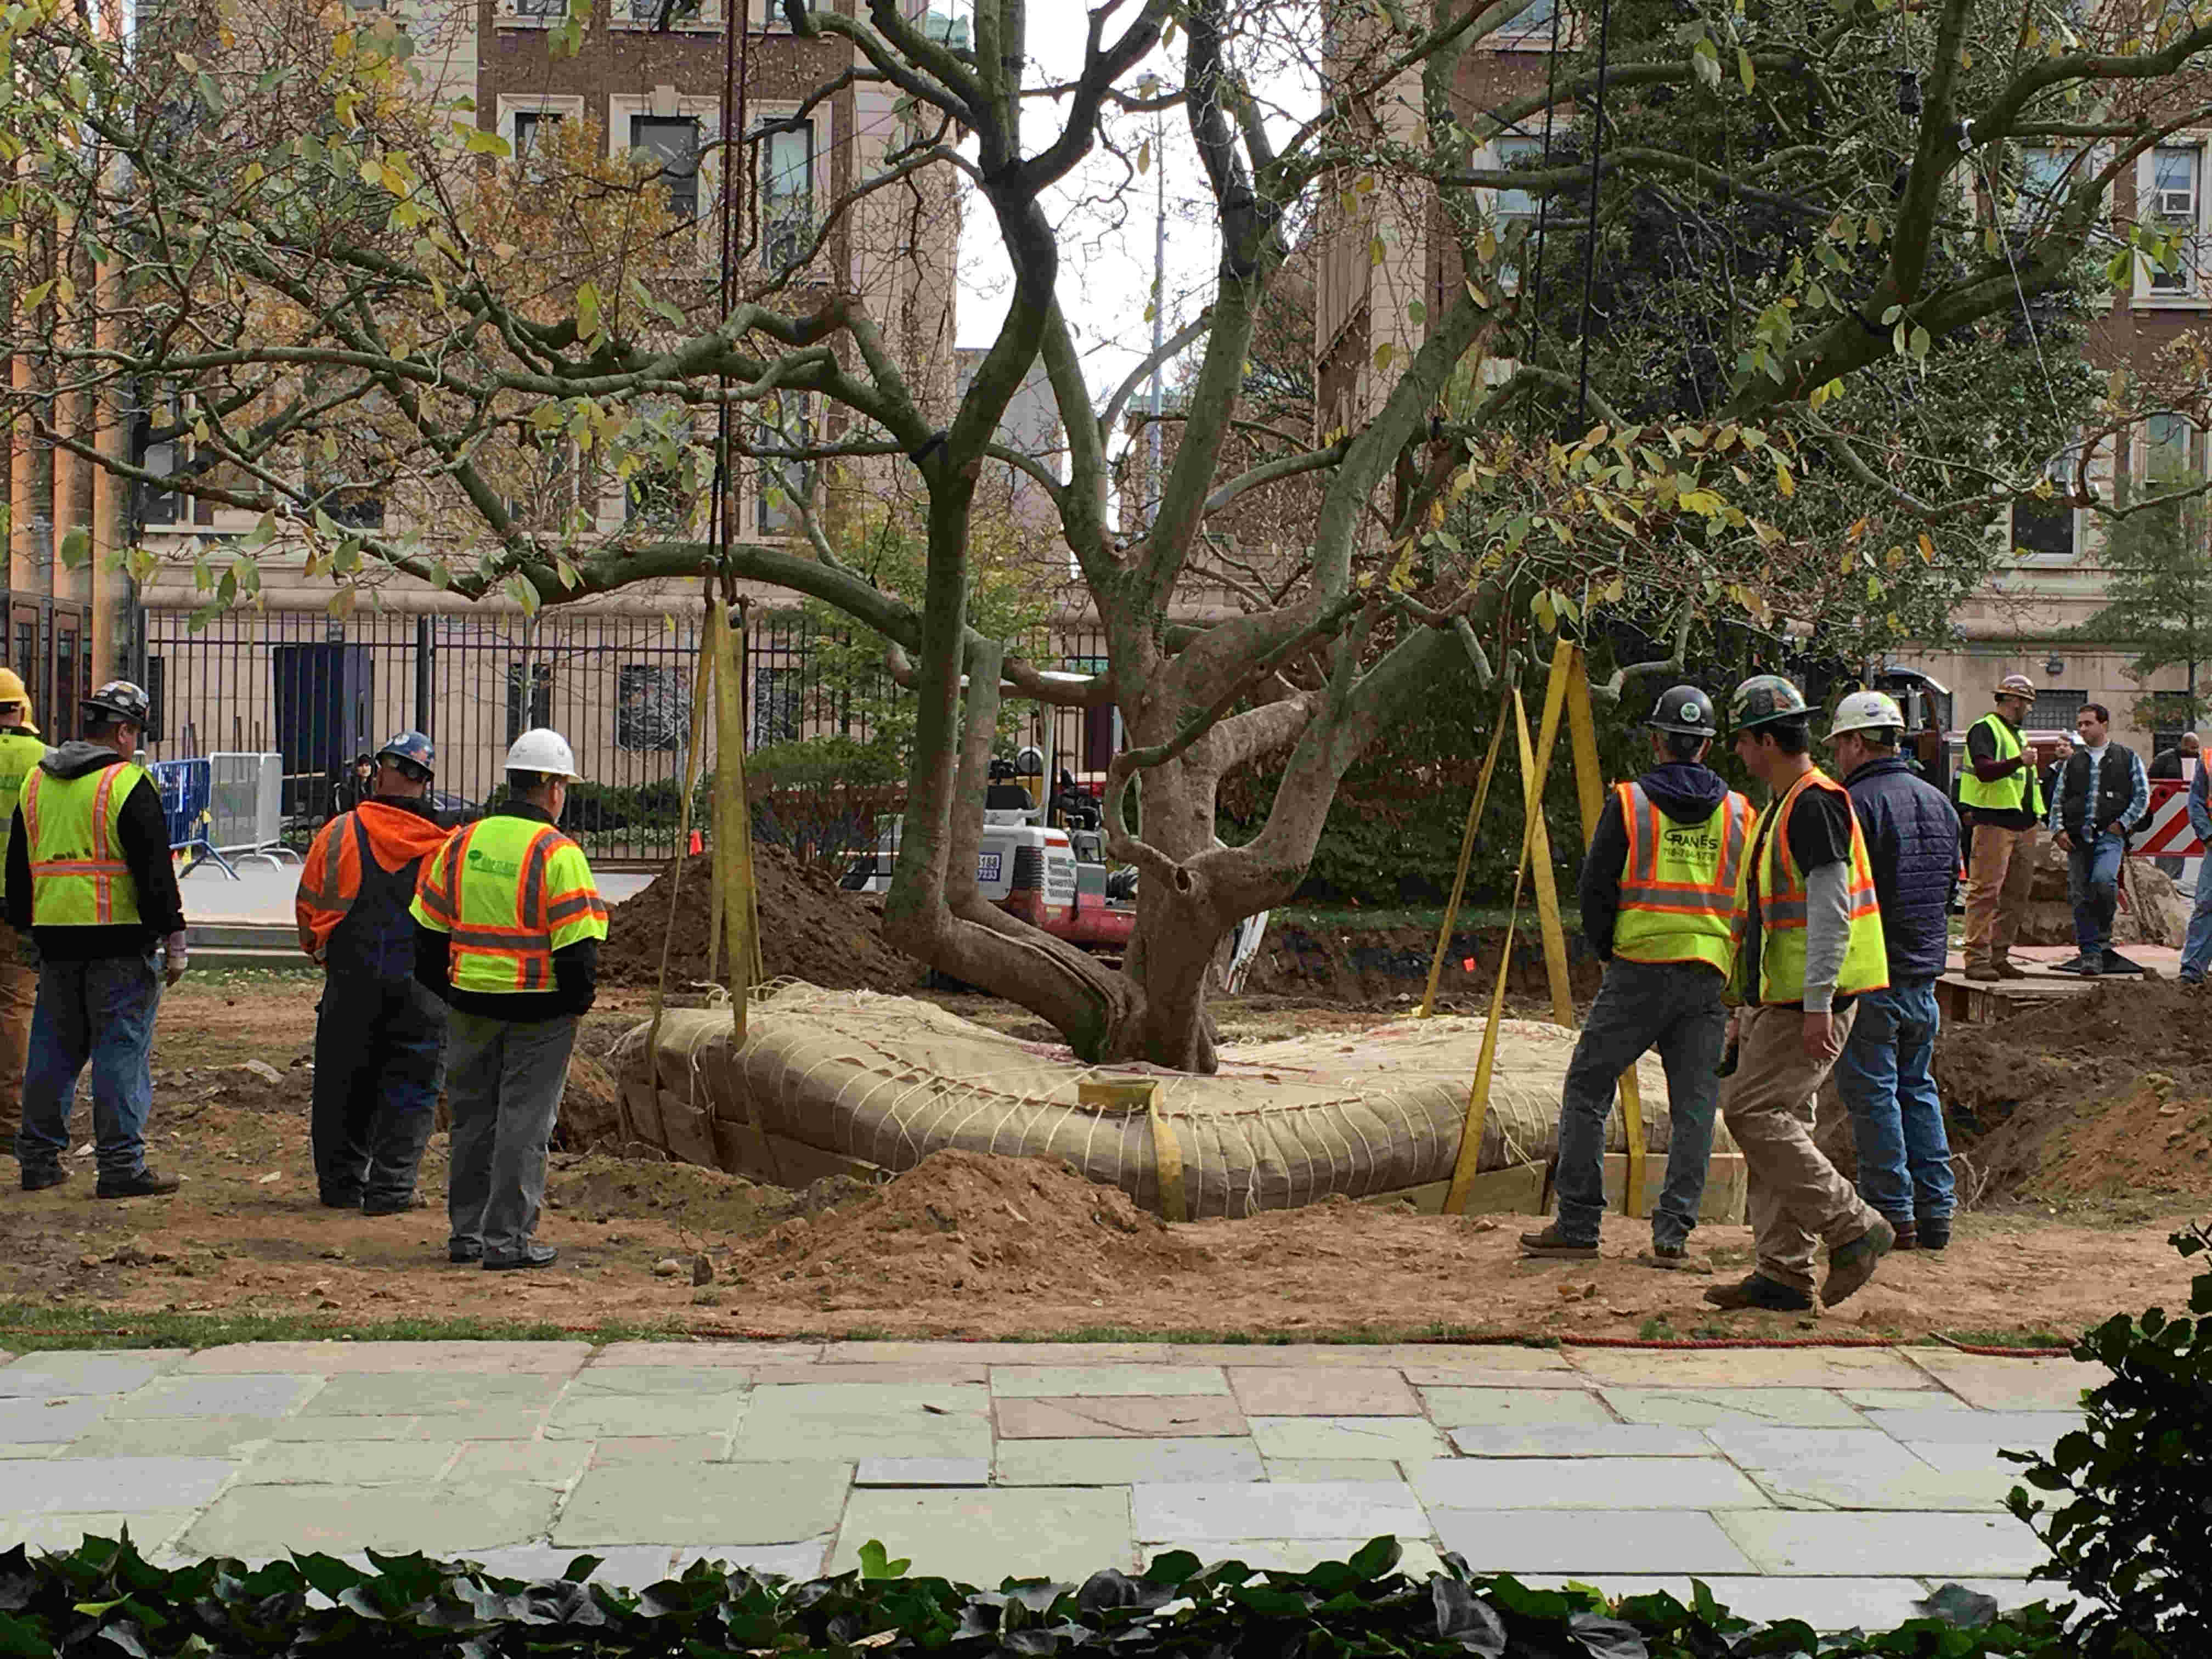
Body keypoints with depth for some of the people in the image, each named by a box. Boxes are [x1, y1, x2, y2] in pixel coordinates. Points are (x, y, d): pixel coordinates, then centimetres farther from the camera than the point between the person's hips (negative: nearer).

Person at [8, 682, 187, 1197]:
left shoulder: (36, 782, 12)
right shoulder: (128, 785, -9)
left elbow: (18, 865, 19)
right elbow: (155, 869, -12)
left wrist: (24, 925, 26)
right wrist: (173, 939, -9)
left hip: (54, 937, 6)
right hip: (118, 942, -6)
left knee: (53, 1048, 15)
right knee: (122, 1049, -3)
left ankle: (38, 1159, 19)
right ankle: (121, 1166, -4)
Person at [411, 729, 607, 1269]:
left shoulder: (462, 844, 7)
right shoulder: (557, 854, -12)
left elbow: (428, 930, 12)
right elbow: (578, 945, -15)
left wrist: (446, 991, 20)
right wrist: (578, 1000, -2)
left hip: (471, 1004, 6)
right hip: (538, 1012, -5)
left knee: (473, 1118, 15)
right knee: (524, 1123, 1)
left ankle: (467, 1231, 21)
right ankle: (508, 1238, 3)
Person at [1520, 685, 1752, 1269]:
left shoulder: (1629, 804, -1)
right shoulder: (1738, 813, 9)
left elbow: (1595, 889, -2)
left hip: (1640, 971, -3)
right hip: (1710, 979, 3)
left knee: (1587, 1090, 5)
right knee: (1694, 1106, 6)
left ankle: (1577, 1227, 4)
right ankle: (1672, 1235, 1)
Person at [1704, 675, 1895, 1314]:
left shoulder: (1815, 805, -15)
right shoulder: (1786, 806, 18)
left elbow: (1831, 912, -21)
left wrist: (1817, 1005, -24)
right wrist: (1752, 1004, 24)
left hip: (1809, 1002, -10)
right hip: (1783, 998, 10)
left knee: (1754, 1113, -13)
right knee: (1777, 1126, 9)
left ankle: (1854, 1228, -5)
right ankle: (1783, 1273, 11)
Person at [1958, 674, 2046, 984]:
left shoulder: (2018, 734, 25)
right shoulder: (1984, 730, -4)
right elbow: (1985, 770, -20)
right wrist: (2019, 762, -33)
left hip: (2023, 825, 9)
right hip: (1994, 822, -9)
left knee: (2016, 895, 8)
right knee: (1985, 891, -11)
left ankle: (1999, 956, 14)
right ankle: (1977, 959, -11)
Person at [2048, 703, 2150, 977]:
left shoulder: (2127, 758, 9)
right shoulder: (2074, 761, 18)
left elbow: (2142, 796, 7)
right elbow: (2058, 799, 17)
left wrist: (2122, 823, -5)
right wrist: (2058, 829, 2)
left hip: (2110, 834, -4)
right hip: (2077, 838, 4)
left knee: (2103, 881, -27)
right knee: (2079, 895, -2)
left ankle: (2103, 937, -5)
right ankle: (2090, 954, 5)